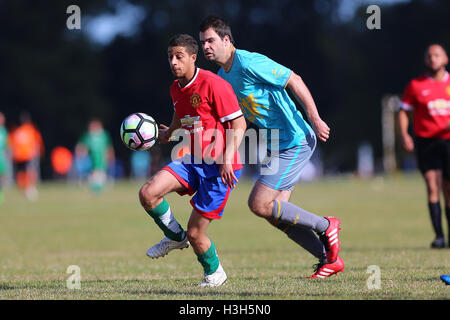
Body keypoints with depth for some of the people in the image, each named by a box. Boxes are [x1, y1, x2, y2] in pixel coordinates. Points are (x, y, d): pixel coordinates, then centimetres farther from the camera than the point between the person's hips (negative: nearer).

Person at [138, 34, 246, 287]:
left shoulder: (213, 84, -16)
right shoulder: (176, 89, 9)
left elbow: (239, 124, -15)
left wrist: (227, 160, -24)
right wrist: (170, 132, 18)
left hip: (219, 166, -7)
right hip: (193, 161, 7)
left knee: (195, 233, -6)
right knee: (148, 193, -15)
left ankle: (214, 272, 25)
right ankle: (176, 237, 12)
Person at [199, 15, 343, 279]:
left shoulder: (248, 63, -17)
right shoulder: (222, 76, 11)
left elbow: (294, 80, -16)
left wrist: (316, 120, -19)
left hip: (296, 142, -9)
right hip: (279, 146, 9)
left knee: (259, 204, -13)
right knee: (275, 213, 6)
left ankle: (325, 226, 2)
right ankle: (330, 259, 14)